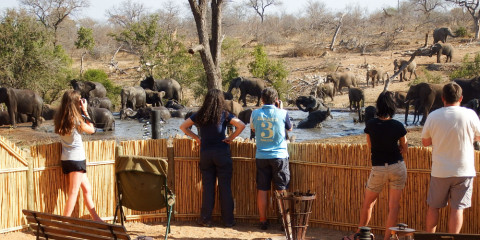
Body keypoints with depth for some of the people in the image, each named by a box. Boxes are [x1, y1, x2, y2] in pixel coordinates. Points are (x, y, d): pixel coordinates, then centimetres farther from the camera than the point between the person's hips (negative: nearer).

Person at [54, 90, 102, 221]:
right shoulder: (76, 119, -17)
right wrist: (85, 111, 0)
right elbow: (91, 130, -3)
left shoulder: (60, 119, 3)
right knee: (73, 192, -5)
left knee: (87, 188, 16)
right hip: (76, 159, -8)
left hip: (66, 159, 8)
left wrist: (82, 112, 10)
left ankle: (96, 218, 22)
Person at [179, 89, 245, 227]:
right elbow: (241, 125, -14)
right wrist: (230, 138, -4)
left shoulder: (200, 115, 3)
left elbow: (183, 126, 9)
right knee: (225, 187, 2)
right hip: (222, 153, -2)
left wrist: (196, 137, 9)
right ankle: (228, 220, 6)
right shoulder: (224, 115, -6)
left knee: (208, 187, 8)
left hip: (205, 153, 3)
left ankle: (205, 219, 10)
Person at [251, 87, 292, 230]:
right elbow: (289, 128, 12)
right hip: (279, 156, -2)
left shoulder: (255, 113, -2)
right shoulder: (282, 113, -7)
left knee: (262, 190, 7)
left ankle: (263, 221, 12)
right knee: (282, 190, 5)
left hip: (261, 157, 2)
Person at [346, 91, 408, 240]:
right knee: (393, 206, 4)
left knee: (368, 203, 16)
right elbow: (404, 149, 5)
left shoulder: (371, 125, -8)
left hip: (378, 170, 0)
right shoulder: (398, 126, -8)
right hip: (398, 167, 0)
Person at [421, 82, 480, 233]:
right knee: (457, 208, 2)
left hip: (439, 171, 2)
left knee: (433, 207, 14)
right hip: (463, 171, -1)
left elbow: (425, 142, 6)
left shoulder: (433, 116, -4)